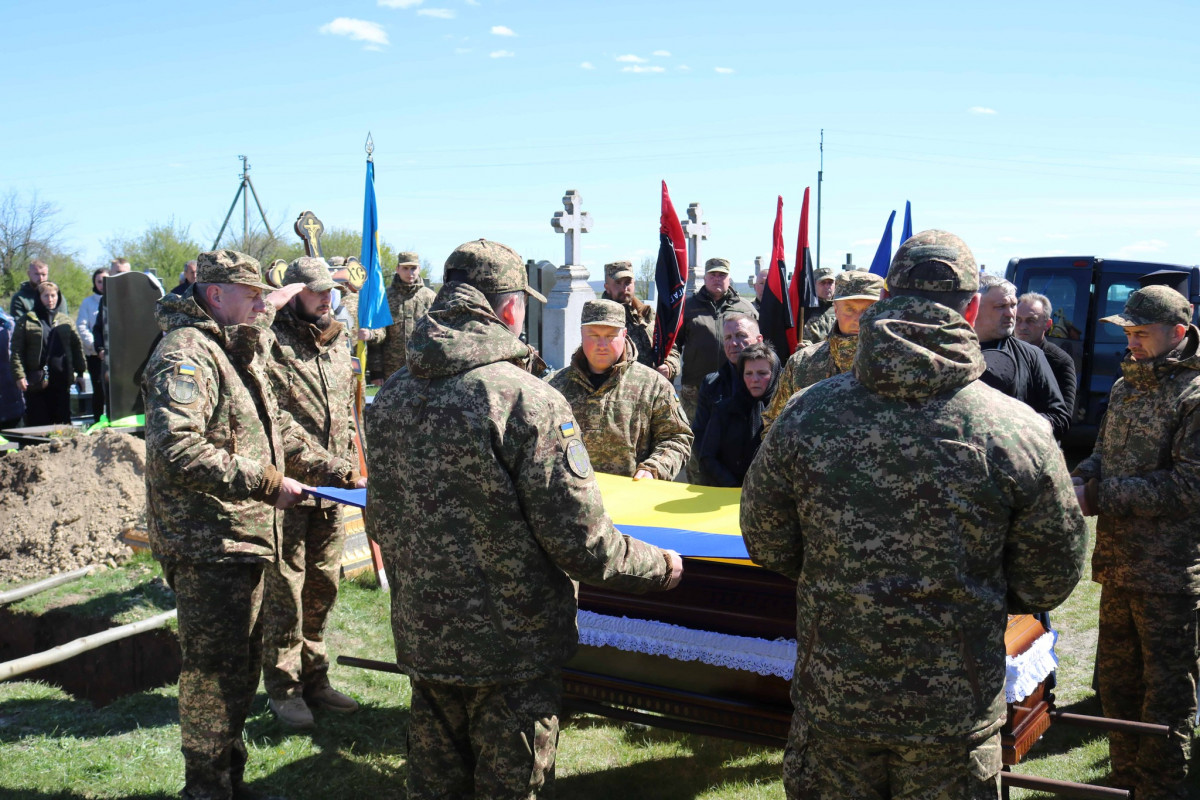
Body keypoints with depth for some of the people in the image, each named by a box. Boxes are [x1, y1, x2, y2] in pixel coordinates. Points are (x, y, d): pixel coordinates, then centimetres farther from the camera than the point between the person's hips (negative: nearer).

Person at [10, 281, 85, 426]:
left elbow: (77, 345, 14)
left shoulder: (65, 320, 13)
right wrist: (19, 376, -11)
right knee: (38, 425, 0)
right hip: (36, 380, -3)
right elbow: (17, 351, -2)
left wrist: (80, 372, 7)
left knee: (63, 423, 7)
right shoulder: (26, 321, 2)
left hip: (61, 381, 3)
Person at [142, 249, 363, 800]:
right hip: (207, 543, -10)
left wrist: (342, 474, 15)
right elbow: (175, 448, -29)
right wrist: (265, 482, -25)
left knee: (241, 668, 18)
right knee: (214, 671, -1)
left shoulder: (239, 353, 19)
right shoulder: (187, 352, -15)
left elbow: (280, 431, 24)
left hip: (242, 538, 10)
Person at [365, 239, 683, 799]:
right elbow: (580, 542, -21)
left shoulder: (389, 398, -1)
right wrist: (660, 566, -3)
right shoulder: (530, 402, -21)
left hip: (422, 637, 6)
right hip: (512, 647, -6)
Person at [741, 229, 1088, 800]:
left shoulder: (806, 414, -12)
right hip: (956, 712, 0)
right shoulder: (1021, 431, -14)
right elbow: (1051, 582, -2)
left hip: (832, 699, 1)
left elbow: (767, 545, 1)